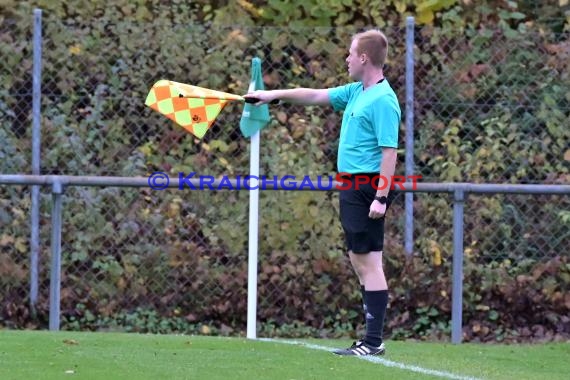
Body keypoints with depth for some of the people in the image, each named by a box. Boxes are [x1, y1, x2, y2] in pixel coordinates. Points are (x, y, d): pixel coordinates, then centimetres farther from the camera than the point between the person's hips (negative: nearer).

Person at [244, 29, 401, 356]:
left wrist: (381, 197, -24)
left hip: (368, 188, -10)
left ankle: (374, 341, -9)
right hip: (352, 186, 10)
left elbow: (389, 151, -20)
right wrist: (276, 95, 25)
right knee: (359, 260, 11)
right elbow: (316, 96, 25)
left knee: (369, 261, -9)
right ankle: (372, 337, 14)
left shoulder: (382, 100, -16)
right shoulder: (355, 92, 13)